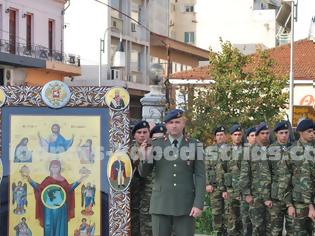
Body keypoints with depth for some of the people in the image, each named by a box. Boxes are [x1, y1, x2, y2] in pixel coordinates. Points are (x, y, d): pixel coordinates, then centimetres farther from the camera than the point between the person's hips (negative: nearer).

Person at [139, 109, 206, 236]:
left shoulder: (194, 145, 1)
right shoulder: (156, 145, 3)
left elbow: (200, 176, -1)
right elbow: (144, 173, 5)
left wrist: (199, 204, -11)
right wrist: (145, 157, -16)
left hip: (185, 204, -1)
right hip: (161, 203, 1)